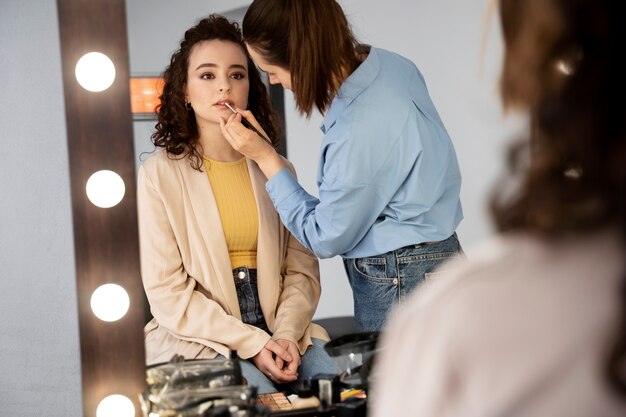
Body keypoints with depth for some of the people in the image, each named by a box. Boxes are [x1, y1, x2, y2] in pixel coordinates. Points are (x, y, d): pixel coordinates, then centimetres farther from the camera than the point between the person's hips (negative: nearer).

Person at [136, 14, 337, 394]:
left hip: (281, 333, 3)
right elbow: (167, 292, -7)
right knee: (260, 397, -29)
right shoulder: (160, 174, -2)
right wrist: (251, 343, -15)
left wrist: (286, 334, -12)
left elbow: (302, 269, 7)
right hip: (201, 341, -3)